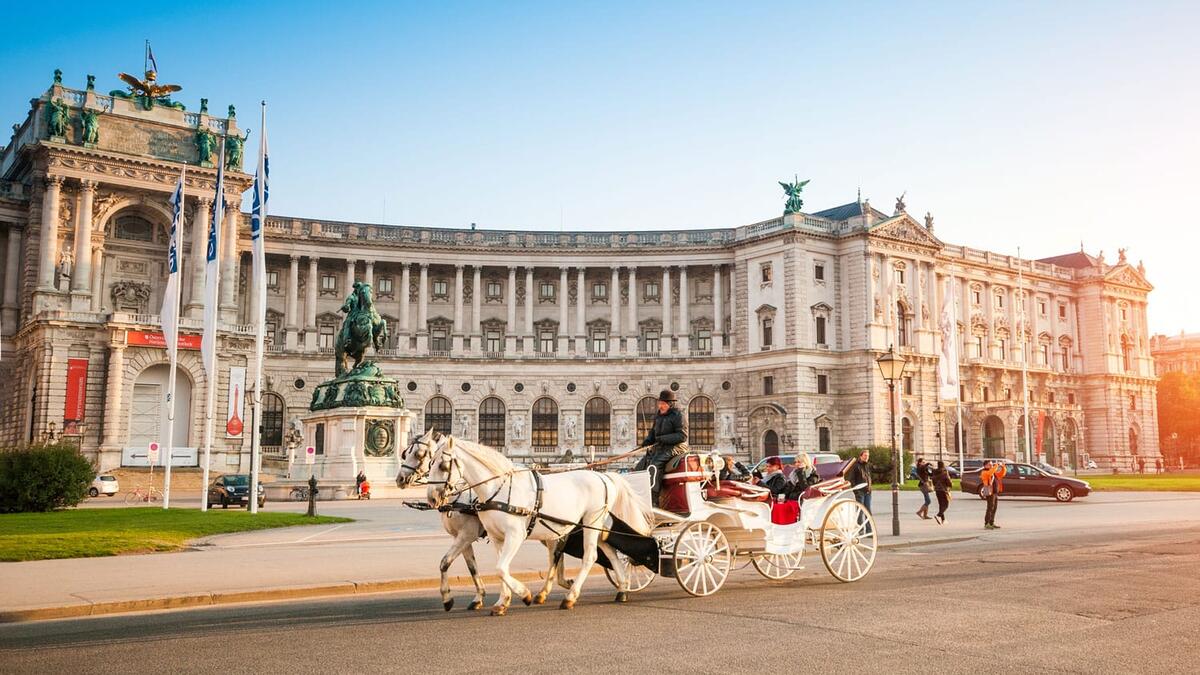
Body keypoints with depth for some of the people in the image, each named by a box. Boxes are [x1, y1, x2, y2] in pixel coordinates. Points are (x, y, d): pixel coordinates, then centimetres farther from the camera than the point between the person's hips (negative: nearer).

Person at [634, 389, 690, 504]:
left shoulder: (678, 416, -5)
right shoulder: (658, 417, 19)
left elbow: (682, 436, -14)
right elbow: (652, 433, 25)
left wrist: (663, 438, -18)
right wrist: (647, 441, 2)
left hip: (675, 447, -9)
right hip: (659, 447, 9)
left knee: (655, 464, -30)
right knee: (641, 465, -6)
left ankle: (653, 498, -35)